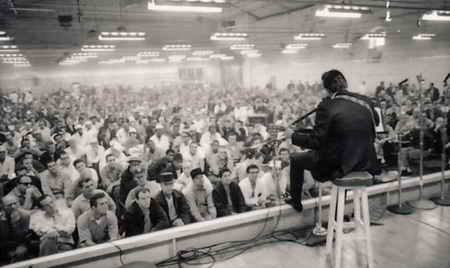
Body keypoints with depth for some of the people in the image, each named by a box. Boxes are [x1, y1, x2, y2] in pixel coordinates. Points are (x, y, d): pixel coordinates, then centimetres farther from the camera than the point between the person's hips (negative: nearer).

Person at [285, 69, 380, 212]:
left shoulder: (326, 106, -18)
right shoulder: (365, 101, -3)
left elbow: (315, 142, -17)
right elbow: (376, 121, 18)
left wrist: (293, 135, -2)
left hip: (335, 165, -5)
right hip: (364, 163, 6)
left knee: (295, 159, 16)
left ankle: (296, 202, 32)